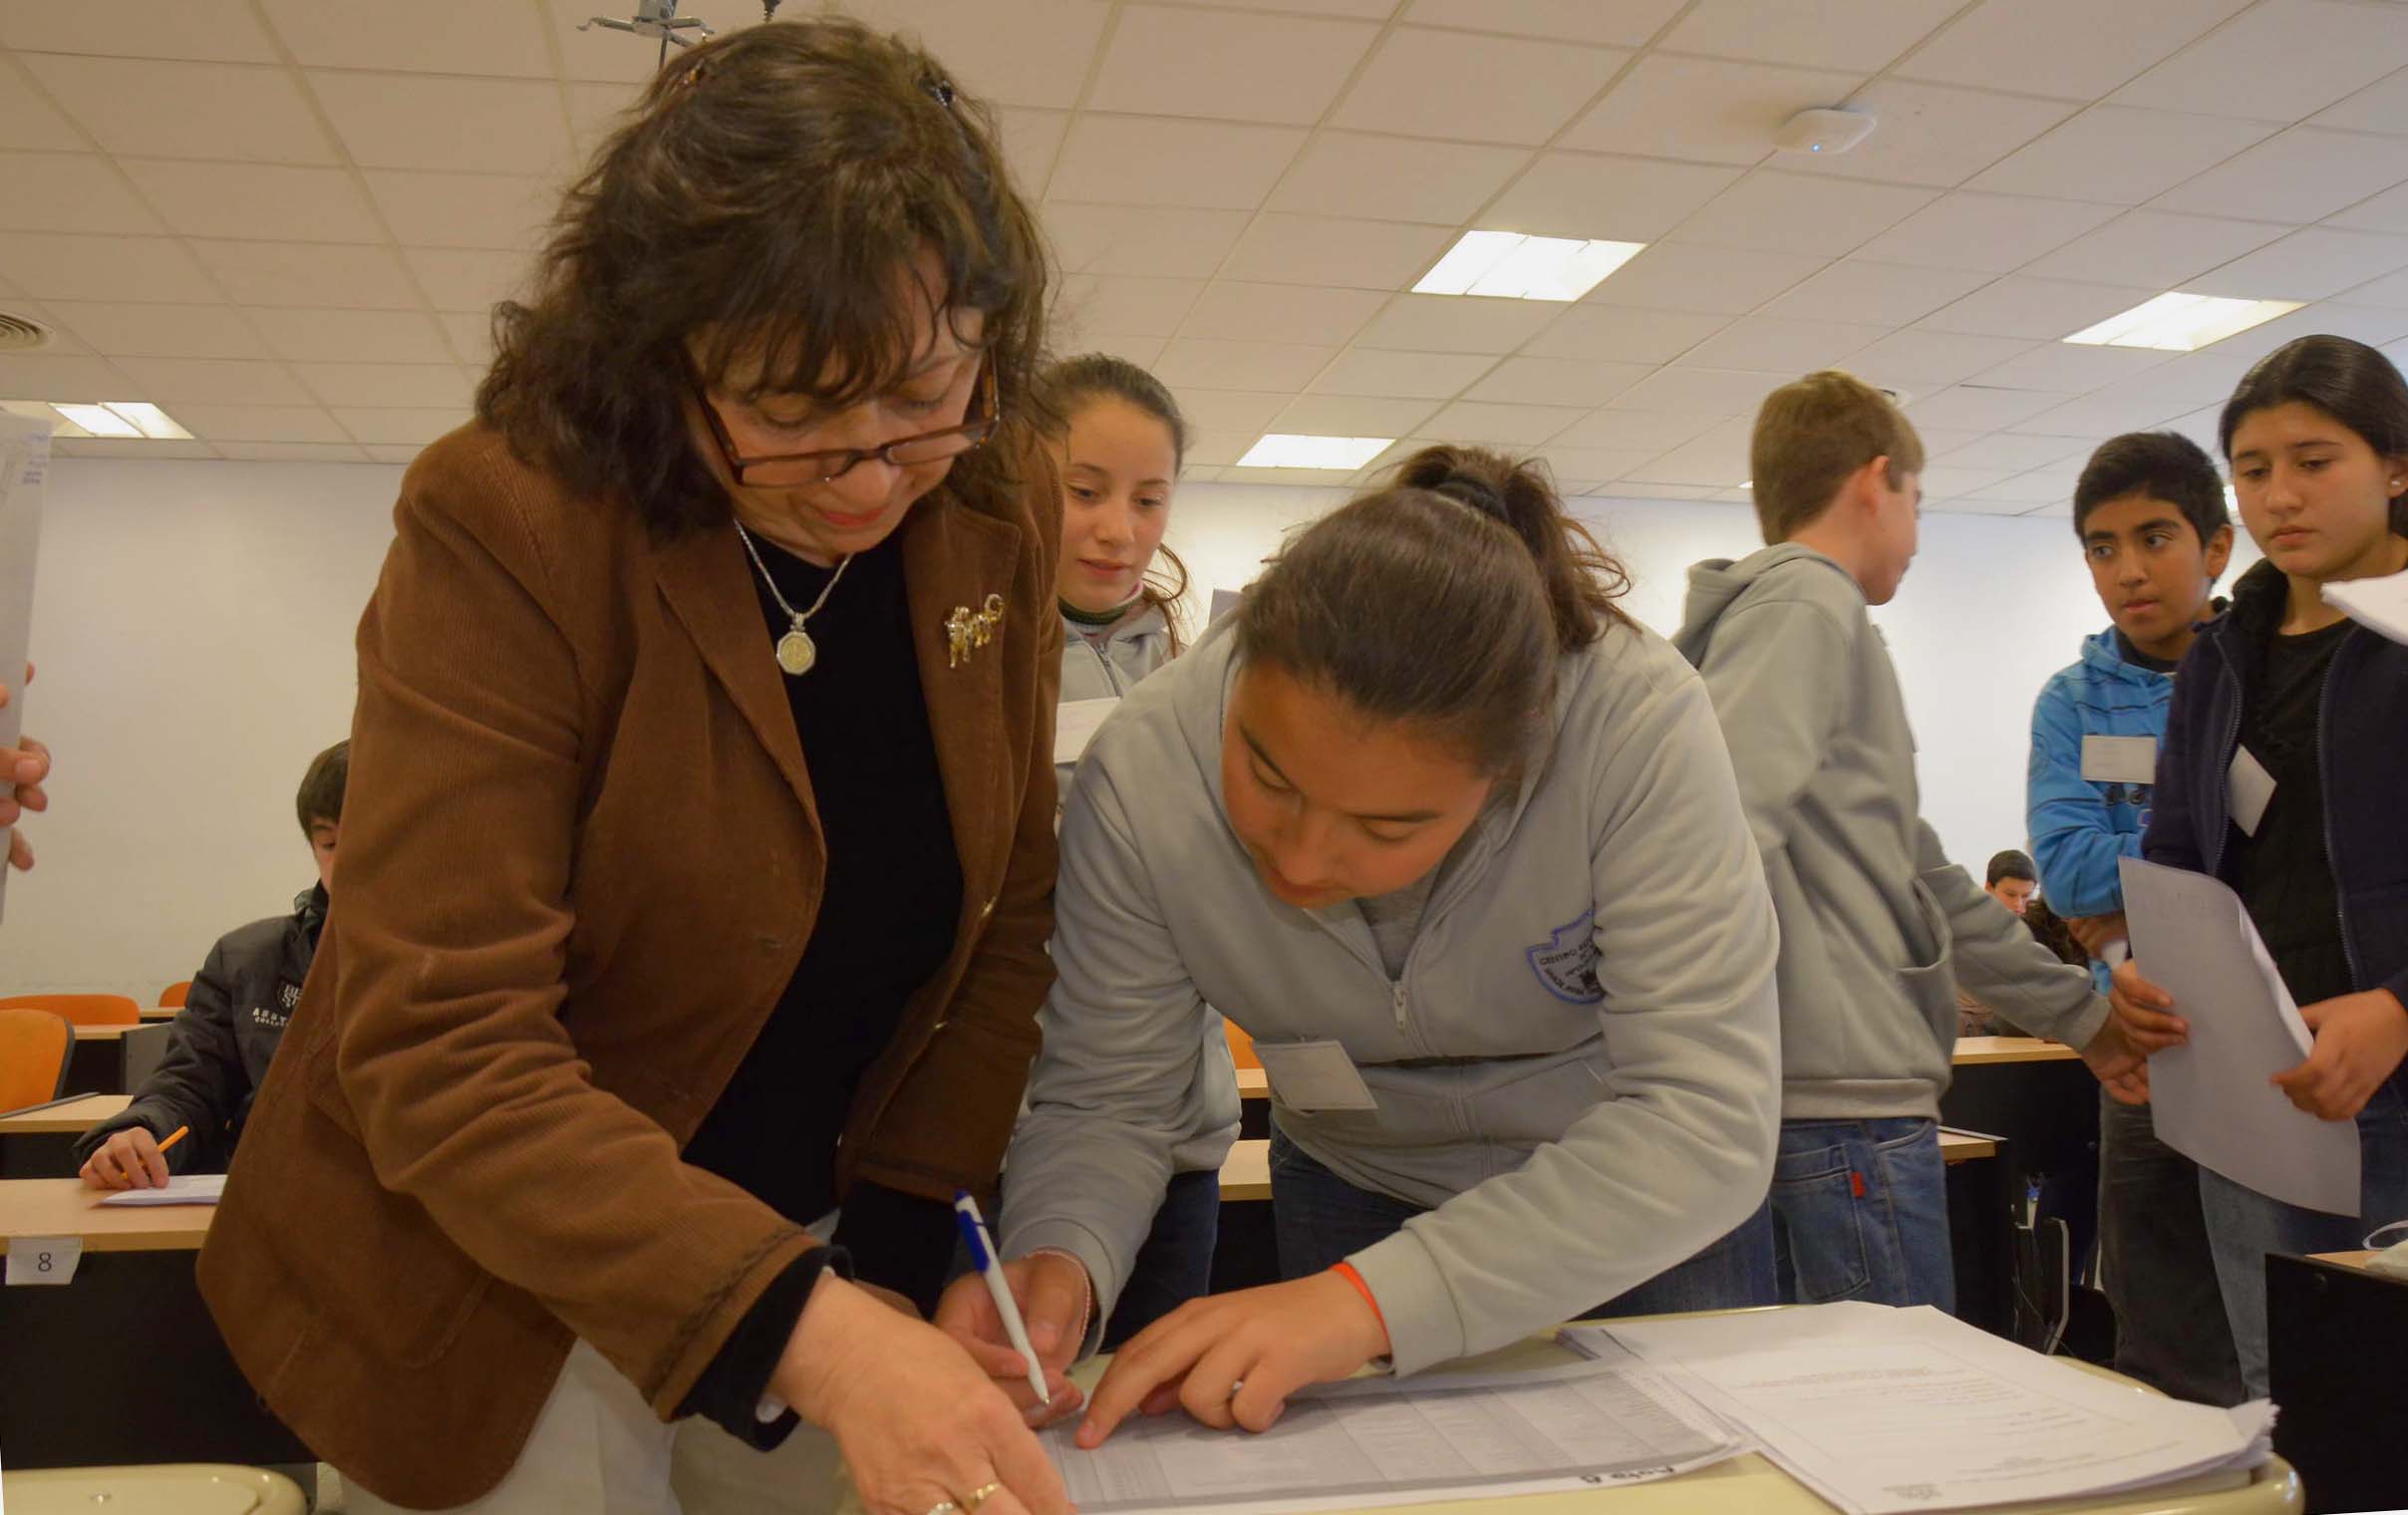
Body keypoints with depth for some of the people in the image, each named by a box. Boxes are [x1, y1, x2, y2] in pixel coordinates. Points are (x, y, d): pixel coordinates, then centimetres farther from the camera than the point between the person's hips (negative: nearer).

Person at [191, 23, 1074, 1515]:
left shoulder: (1001, 508, -9)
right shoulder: (503, 528, -22)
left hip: (804, 1250, 4)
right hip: (497, 1282, -4)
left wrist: (890, 1247, -8)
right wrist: (805, 1328, -37)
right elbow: (442, 1050, -27)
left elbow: (1004, 911, -3)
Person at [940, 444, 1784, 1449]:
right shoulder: (1142, 771, -27)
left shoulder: (1637, 723, -35)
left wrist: (1373, 1297, -47)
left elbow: (1705, 1121, -37)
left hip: (1647, 1201, 0)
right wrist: (1057, 1260, -40)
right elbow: (1104, 1105, -18)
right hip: (1355, 1192, 1)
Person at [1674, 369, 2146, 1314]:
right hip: (1845, 1103, -10)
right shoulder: (1802, 607, -7)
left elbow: (1919, 879, 26)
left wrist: (2082, 1017, 28)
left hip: (1846, 1097, 10)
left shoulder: (1823, 622, 23)